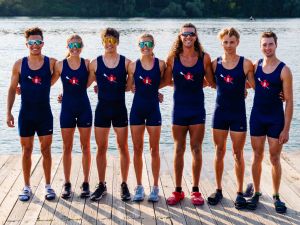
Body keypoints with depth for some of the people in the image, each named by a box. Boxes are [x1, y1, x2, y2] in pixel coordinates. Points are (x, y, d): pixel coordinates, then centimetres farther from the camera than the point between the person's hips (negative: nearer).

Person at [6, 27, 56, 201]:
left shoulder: (51, 63, -3)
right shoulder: (19, 64, -1)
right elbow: (12, 89, 2)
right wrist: (9, 112, -1)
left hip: (45, 114, 0)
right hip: (26, 114, 1)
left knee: (46, 150, 5)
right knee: (26, 151, 8)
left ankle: (48, 185, 19)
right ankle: (27, 187, 19)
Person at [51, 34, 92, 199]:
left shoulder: (87, 63, -2)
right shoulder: (60, 65, -1)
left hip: (84, 108, 0)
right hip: (67, 108, 0)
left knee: (85, 147, 6)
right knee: (67, 148, 6)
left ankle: (86, 183, 17)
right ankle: (67, 184, 17)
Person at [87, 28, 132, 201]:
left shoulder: (126, 62, -1)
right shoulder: (95, 63, 1)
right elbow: (85, 84, 6)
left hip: (120, 109, -1)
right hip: (102, 109, 1)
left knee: (123, 148, 5)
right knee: (101, 148, 7)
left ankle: (124, 185, 17)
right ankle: (102, 185, 19)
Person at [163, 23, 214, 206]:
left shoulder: (204, 57, -2)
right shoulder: (173, 57, -1)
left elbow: (211, 82, 3)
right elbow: (167, 81, 4)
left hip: (197, 108, 0)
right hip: (179, 107, 0)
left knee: (196, 150, 5)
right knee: (179, 150, 8)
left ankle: (196, 190, 18)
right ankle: (178, 190, 19)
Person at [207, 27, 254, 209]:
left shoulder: (246, 64, -6)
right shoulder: (215, 63, 0)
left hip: (238, 113, -2)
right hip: (220, 112, 2)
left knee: (238, 154, 6)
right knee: (219, 152, 10)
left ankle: (240, 192, 18)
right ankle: (219, 190, 24)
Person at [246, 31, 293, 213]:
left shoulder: (284, 70, -10)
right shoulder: (256, 65, 1)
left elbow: (289, 101, -10)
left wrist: (286, 129, -12)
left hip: (276, 119, -3)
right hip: (257, 117, 3)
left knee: (275, 159, 6)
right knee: (257, 157, 10)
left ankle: (276, 196, 19)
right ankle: (257, 193, 22)